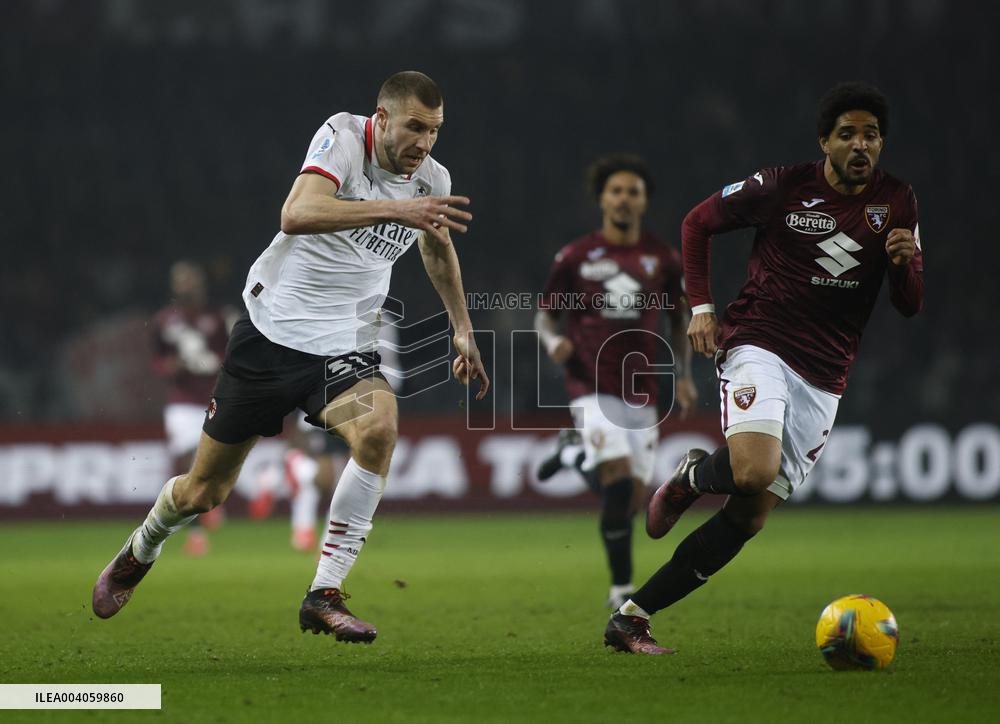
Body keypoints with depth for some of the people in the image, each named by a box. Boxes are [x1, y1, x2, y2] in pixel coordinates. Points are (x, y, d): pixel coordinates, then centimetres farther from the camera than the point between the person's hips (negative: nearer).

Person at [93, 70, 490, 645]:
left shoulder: (433, 180, 1)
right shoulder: (343, 136, -15)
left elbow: (439, 247, 26)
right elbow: (297, 214, -34)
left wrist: (462, 329, 28)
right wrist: (393, 209, -42)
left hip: (345, 348, 3)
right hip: (272, 332, -3)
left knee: (379, 429, -31)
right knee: (202, 493, 8)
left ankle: (325, 596, -23)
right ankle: (139, 554, 44)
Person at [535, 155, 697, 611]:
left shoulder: (663, 259, 7)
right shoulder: (576, 257, 1)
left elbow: (679, 318, 18)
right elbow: (544, 313, 8)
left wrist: (685, 376, 7)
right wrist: (552, 340, -15)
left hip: (641, 391, 3)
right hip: (593, 388, -3)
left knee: (632, 501, 2)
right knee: (619, 484, -19)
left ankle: (575, 454, 33)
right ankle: (621, 587, -5)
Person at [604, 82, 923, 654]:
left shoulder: (897, 203, 5)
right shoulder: (783, 186, -5)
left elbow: (911, 305, 8)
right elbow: (698, 222, 8)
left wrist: (906, 262, -14)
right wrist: (701, 307, -1)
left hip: (824, 380, 4)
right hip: (760, 345, -4)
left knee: (751, 517, -2)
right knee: (755, 473, -31)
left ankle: (632, 618, 5)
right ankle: (692, 476, 5)